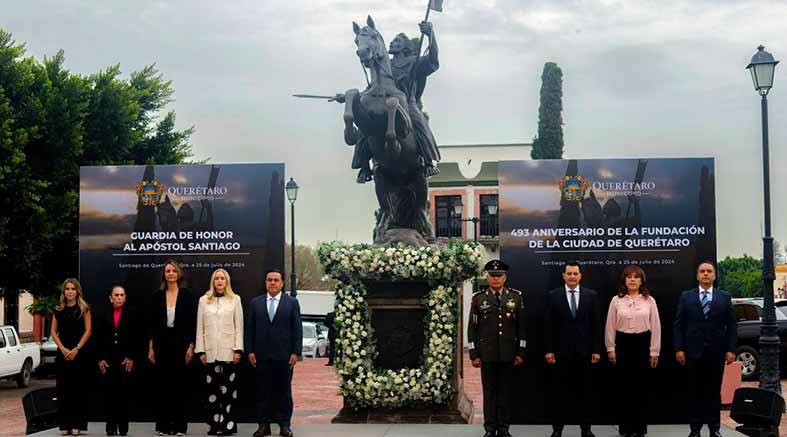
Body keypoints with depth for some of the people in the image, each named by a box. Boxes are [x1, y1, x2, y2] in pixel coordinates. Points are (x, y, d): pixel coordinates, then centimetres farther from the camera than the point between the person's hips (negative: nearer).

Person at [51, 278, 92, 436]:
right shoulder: (58, 310, 10)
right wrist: (63, 349, -7)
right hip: (62, 353, 2)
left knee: (78, 389, -2)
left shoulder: (84, 309, 2)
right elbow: (53, 331, 7)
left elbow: (88, 331, -2)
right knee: (63, 389, 2)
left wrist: (76, 349, -11)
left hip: (79, 353, -2)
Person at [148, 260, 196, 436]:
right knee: (163, 384, 4)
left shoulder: (186, 294, 0)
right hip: (162, 343, 2)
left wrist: (191, 346, -6)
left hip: (180, 342, -2)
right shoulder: (157, 296, 5)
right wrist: (151, 347, 2)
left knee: (179, 383, 1)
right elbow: (152, 323, 6)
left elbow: (192, 322, 0)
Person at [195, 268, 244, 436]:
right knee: (212, 389, 3)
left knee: (228, 388, -1)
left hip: (228, 351, -2)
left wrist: (238, 349, -5)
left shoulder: (235, 299, 5)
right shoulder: (204, 300, 9)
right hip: (210, 351, 2)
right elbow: (200, 327, 8)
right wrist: (201, 350, 1)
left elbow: (239, 326, 2)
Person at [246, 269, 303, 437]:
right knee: (263, 391, 4)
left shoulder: (292, 303, 4)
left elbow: (297, 329, 1)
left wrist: (296, 352, -6)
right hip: (261, 355, 2)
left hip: (284, 355, -1)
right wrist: (250, 351, 0)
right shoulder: (255, 302, 9)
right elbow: (250, 328, 8)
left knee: (284, 391, 4)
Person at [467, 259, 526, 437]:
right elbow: (472, 328, 3)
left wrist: (520, 352, 0)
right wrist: (474, 354, -2)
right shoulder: (478, 298, 2)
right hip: (487, 354, 0)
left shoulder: (516, 297, 4)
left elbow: (521, 326, 5)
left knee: (506, 390, 6)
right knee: (489, 391, 3)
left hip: (508, 354, 1)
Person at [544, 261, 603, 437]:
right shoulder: (553, 296, 1)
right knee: (559, 392, 5)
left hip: (584, 351, 1)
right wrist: (549, 350, -5)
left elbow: (596, 325, 3)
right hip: (561, 351, -1)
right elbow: (548, 325, 0)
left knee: (584, 391, 7)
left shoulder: (591, 295, 4)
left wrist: (597, 350, -2)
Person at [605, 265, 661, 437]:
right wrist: (610, 349, 0)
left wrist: (654, 351, -2)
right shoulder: (616, 300, 1)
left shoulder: (649, 301, 0)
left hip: (643, 344, 0)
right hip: (623, 344, 0)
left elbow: (655, 326, 1)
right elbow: (610, 326, 4)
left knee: (641, 386, 4)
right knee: (624, 386, 4)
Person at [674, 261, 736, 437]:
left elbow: (731, 326, 4)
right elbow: (678, 324, 2)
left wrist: (731, 349, -4)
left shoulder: (725, 297, 6)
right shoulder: (686, 297, 5)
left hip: (716, 352, 0)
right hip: (694, 351, 0)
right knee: (695, 392, 4)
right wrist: (679, 348, -6)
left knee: (714, 391, 6)